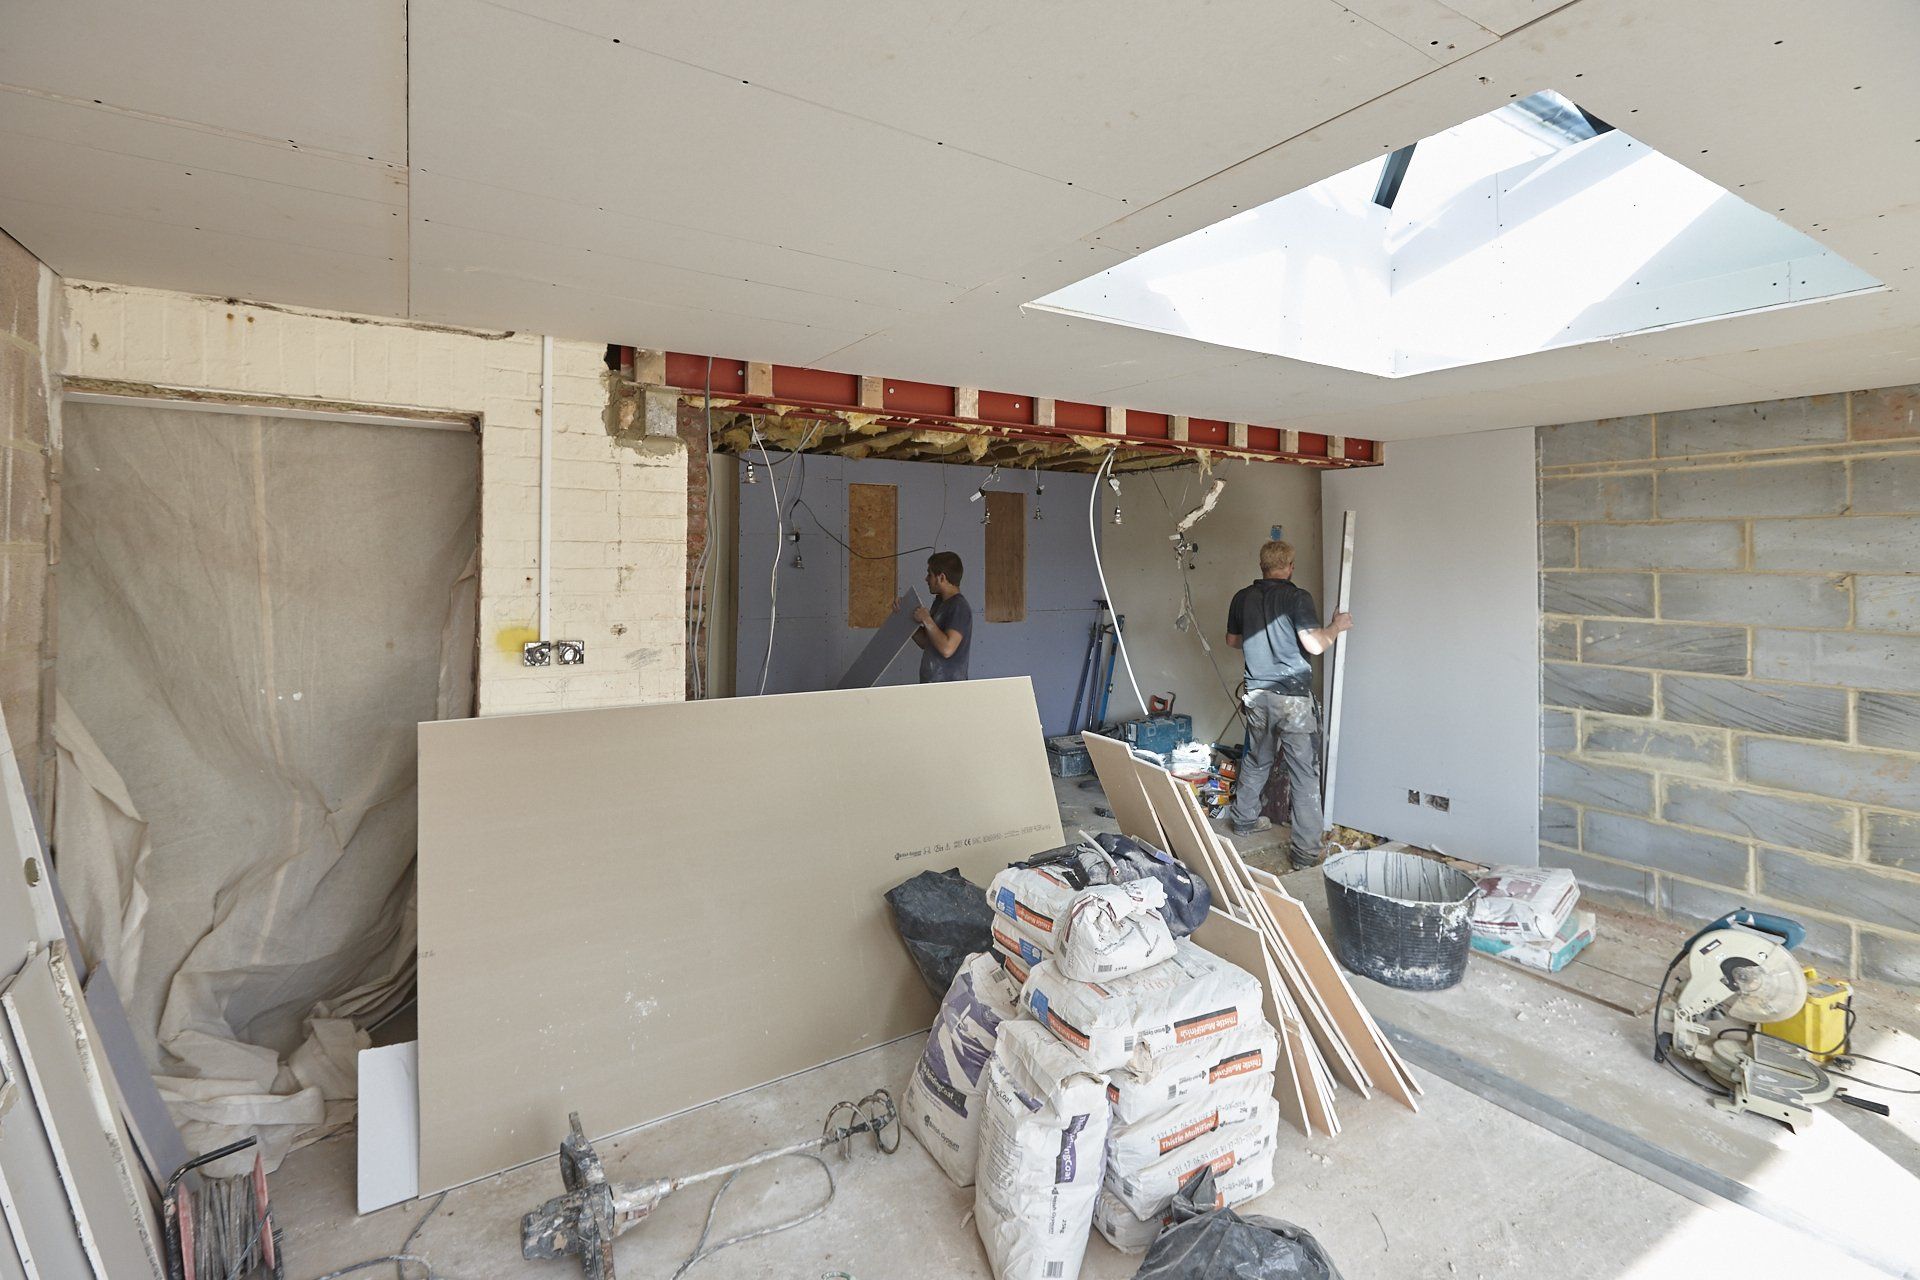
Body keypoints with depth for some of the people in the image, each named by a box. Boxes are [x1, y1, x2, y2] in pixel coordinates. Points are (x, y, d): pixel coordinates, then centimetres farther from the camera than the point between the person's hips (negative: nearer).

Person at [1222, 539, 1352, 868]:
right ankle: (1307, 849, 3)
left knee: (1257, 758, 23)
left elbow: (1232, 640, 17)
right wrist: (1336, 627, 0)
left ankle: (1243, 817, 38)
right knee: (1304, 772, 0)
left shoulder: (1242, 597, 5)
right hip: (1292, 696, -6)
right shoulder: (1297, 598, -11)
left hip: (1257, 693, 6)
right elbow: (1314, 645, -18)